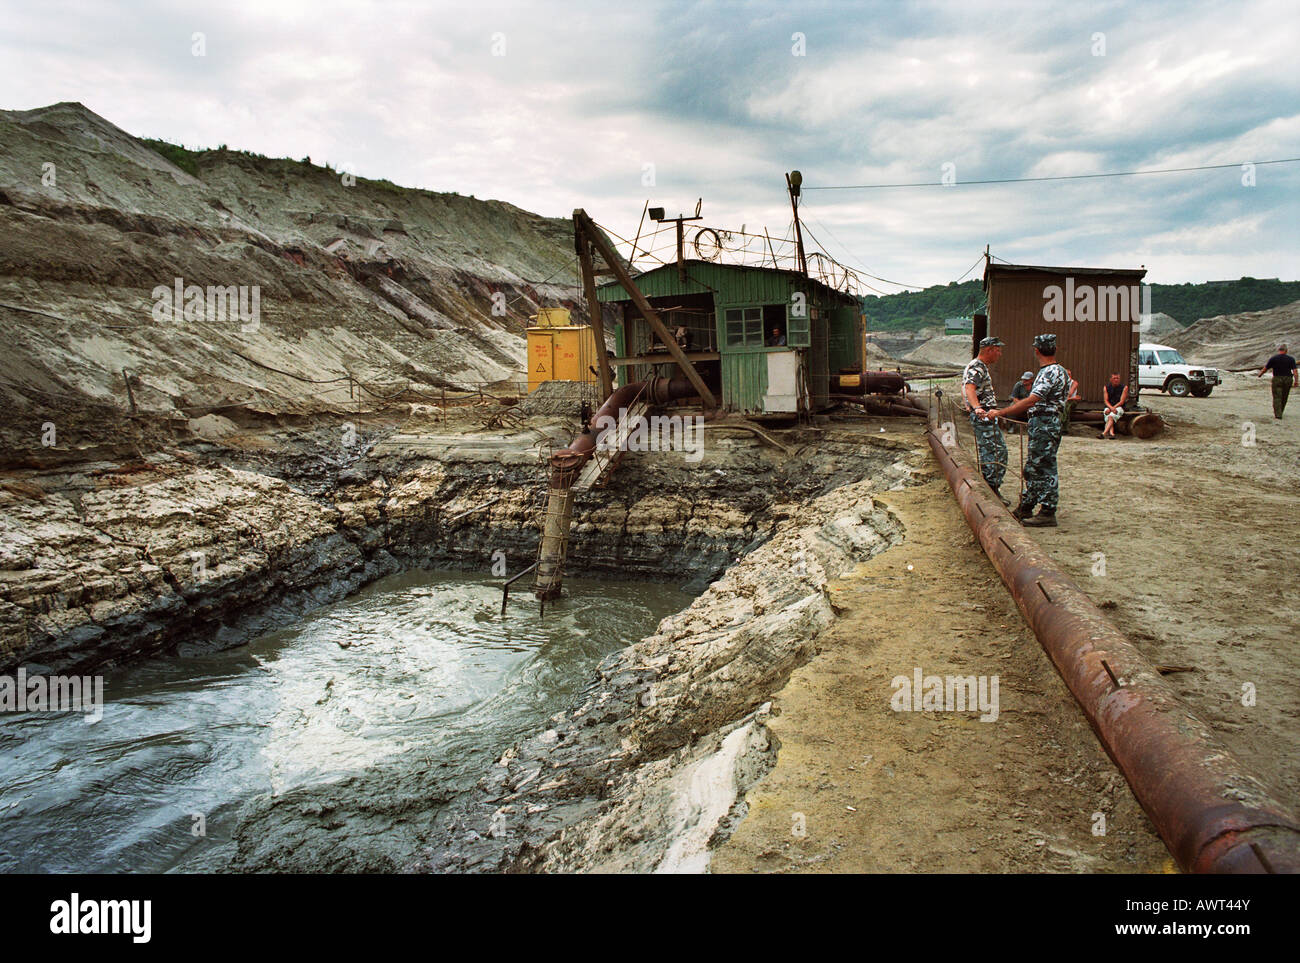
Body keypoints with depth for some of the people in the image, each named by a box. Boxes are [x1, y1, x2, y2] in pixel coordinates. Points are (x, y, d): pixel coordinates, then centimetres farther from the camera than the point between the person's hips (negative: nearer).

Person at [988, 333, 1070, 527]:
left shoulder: (1051, 372, -16)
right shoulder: (1049, 371, 16)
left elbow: (1031, 401, -25)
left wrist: (1000, 412, -26)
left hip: (1045, 425, -10)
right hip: (1039, 424, 10)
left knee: (1045, 469, -5)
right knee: (1032, 469, 14)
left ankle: (1048, 513, 0)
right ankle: (1024, 509, 21)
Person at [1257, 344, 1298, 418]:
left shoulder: (1273, 358, -4)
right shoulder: (1291, 359, -1)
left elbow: (1265, 369, 2)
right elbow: (1295, 371, -8)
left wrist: (1259, 375, 19)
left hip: (1277, 379, -2)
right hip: (1288, 379, 2)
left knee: (1277, 397, -2)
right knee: (1284, 398, 16)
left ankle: (1277, 414, -12)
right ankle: (1280, 412, 30)